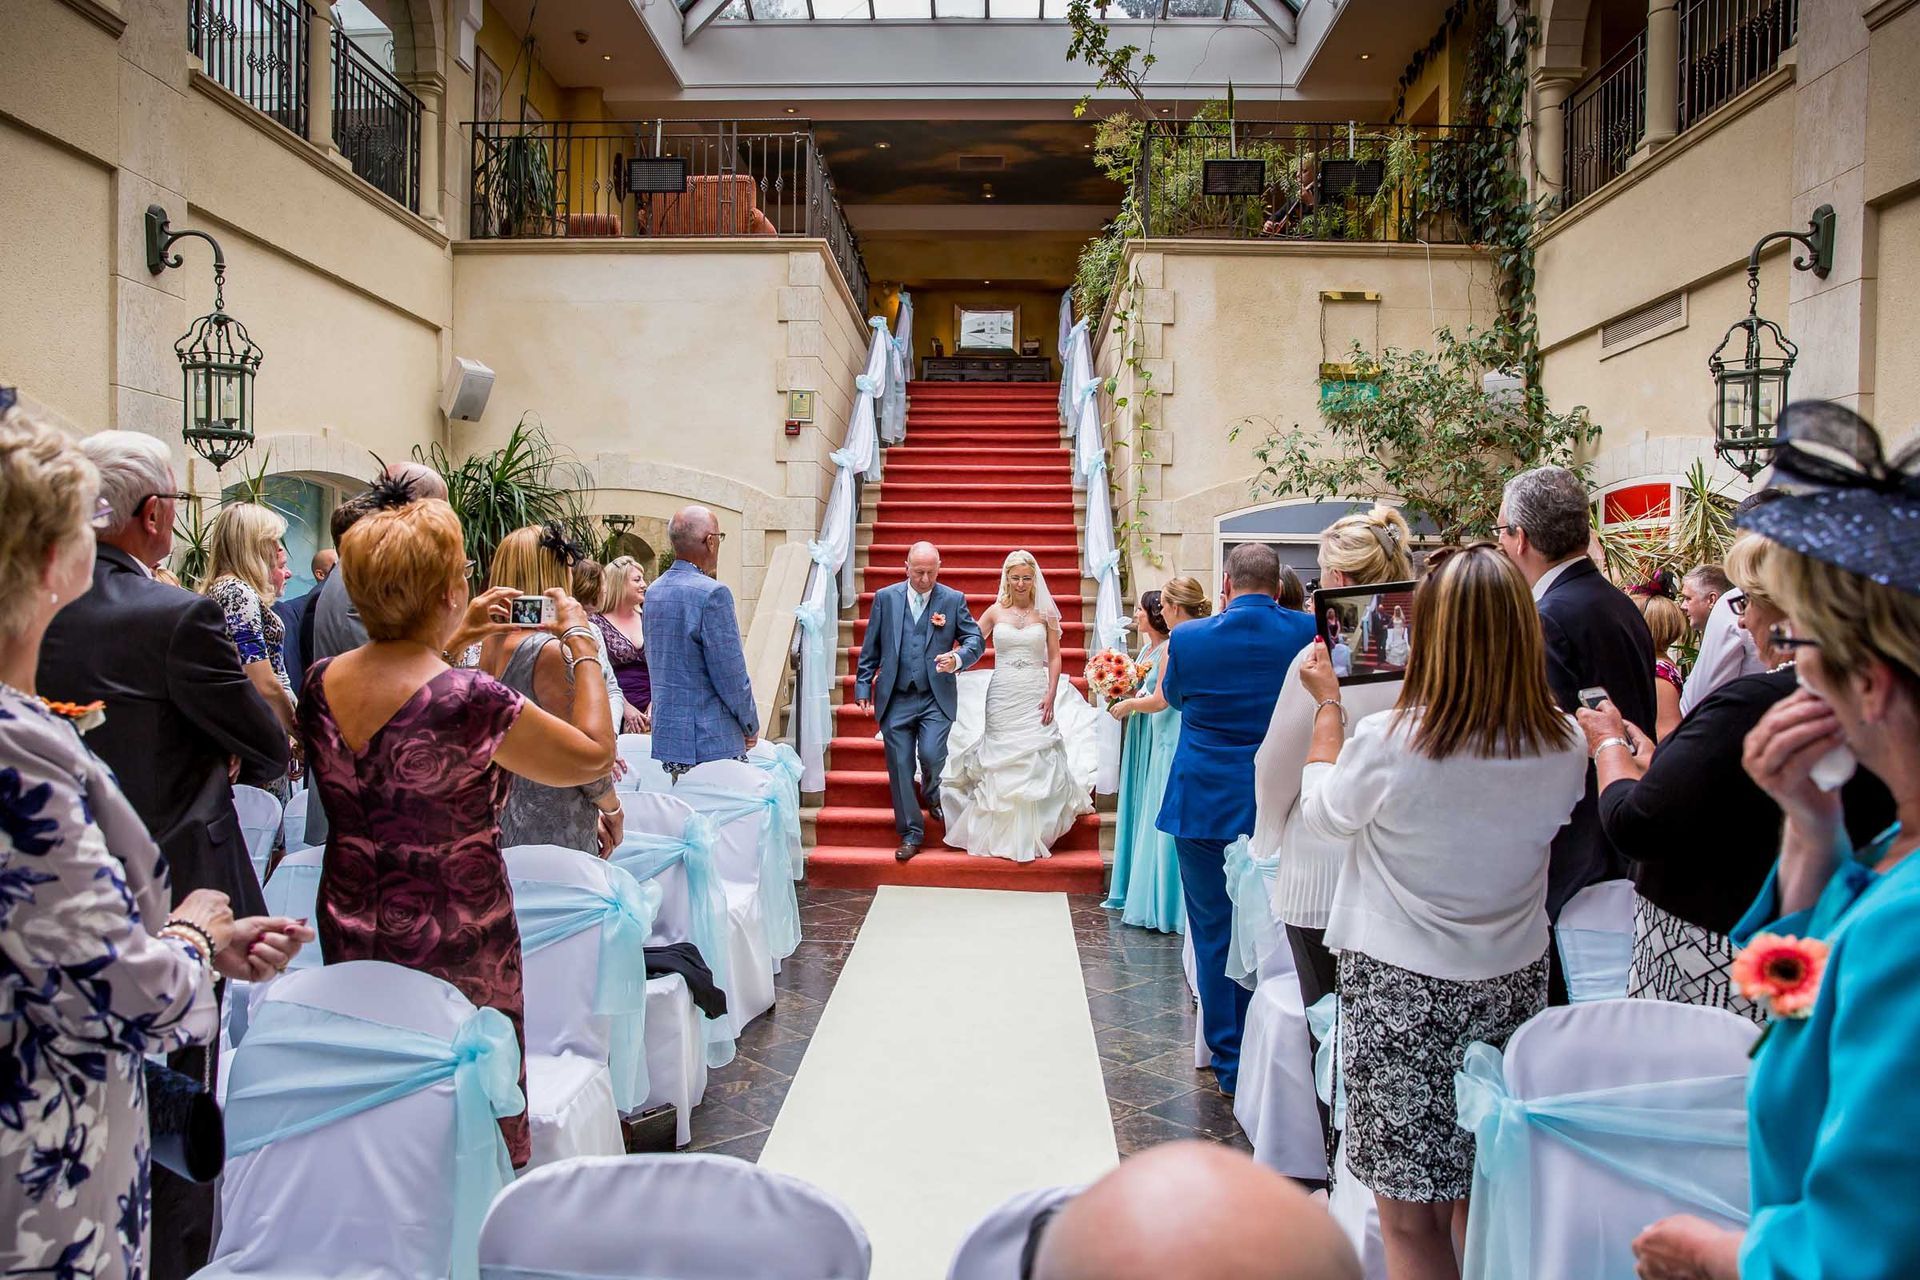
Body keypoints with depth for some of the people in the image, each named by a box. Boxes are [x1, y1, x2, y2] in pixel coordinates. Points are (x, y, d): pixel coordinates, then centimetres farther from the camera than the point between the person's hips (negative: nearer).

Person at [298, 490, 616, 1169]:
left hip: (347, 934, 7)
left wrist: (450, 642, 16)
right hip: (454, 948, -6)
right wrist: (582, 645, -6)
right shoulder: (470, 699, -25)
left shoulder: (321, 682, -4)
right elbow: (593, 755, -14)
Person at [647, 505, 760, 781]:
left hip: (665, 737, 8)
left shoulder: (654, 592, 9)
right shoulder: (712, 594, -16)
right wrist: (751, 726, -1)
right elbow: (731, 675, -15)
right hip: (712, 743, -8)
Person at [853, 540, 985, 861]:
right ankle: (911, 833, 18)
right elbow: (870, 648, 8)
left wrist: (958, 658, -20)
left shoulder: (953, 600, 2)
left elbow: (976, 640, 1)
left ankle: (931, 796, 20)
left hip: (936, 698, -1)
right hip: (894, 699, 1)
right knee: (900, 768, 3)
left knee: (931, 755, -16)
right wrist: (863, 686, 4)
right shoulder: (885, 597, 4)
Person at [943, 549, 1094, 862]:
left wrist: (1051, 695, -6)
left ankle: (1030, 837, 10)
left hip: (1034, 698, 0)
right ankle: (1004, 836, 18)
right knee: (1001, 763, 4)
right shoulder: (996, 611, 4)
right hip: (1002, 696, 1)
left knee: (1033, 763, -1)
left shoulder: (1045, 613, 3)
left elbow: (1054, 657, 4)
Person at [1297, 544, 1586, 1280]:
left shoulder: (1387, 743, -21)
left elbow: (1322, 817, -1)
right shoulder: (1562, 745, -7)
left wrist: (1328, 705, 9)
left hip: (1402, 994, -5)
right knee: (1483, 1199, 21)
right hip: (1514, 983, 5)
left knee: (1409, 1216, 9)